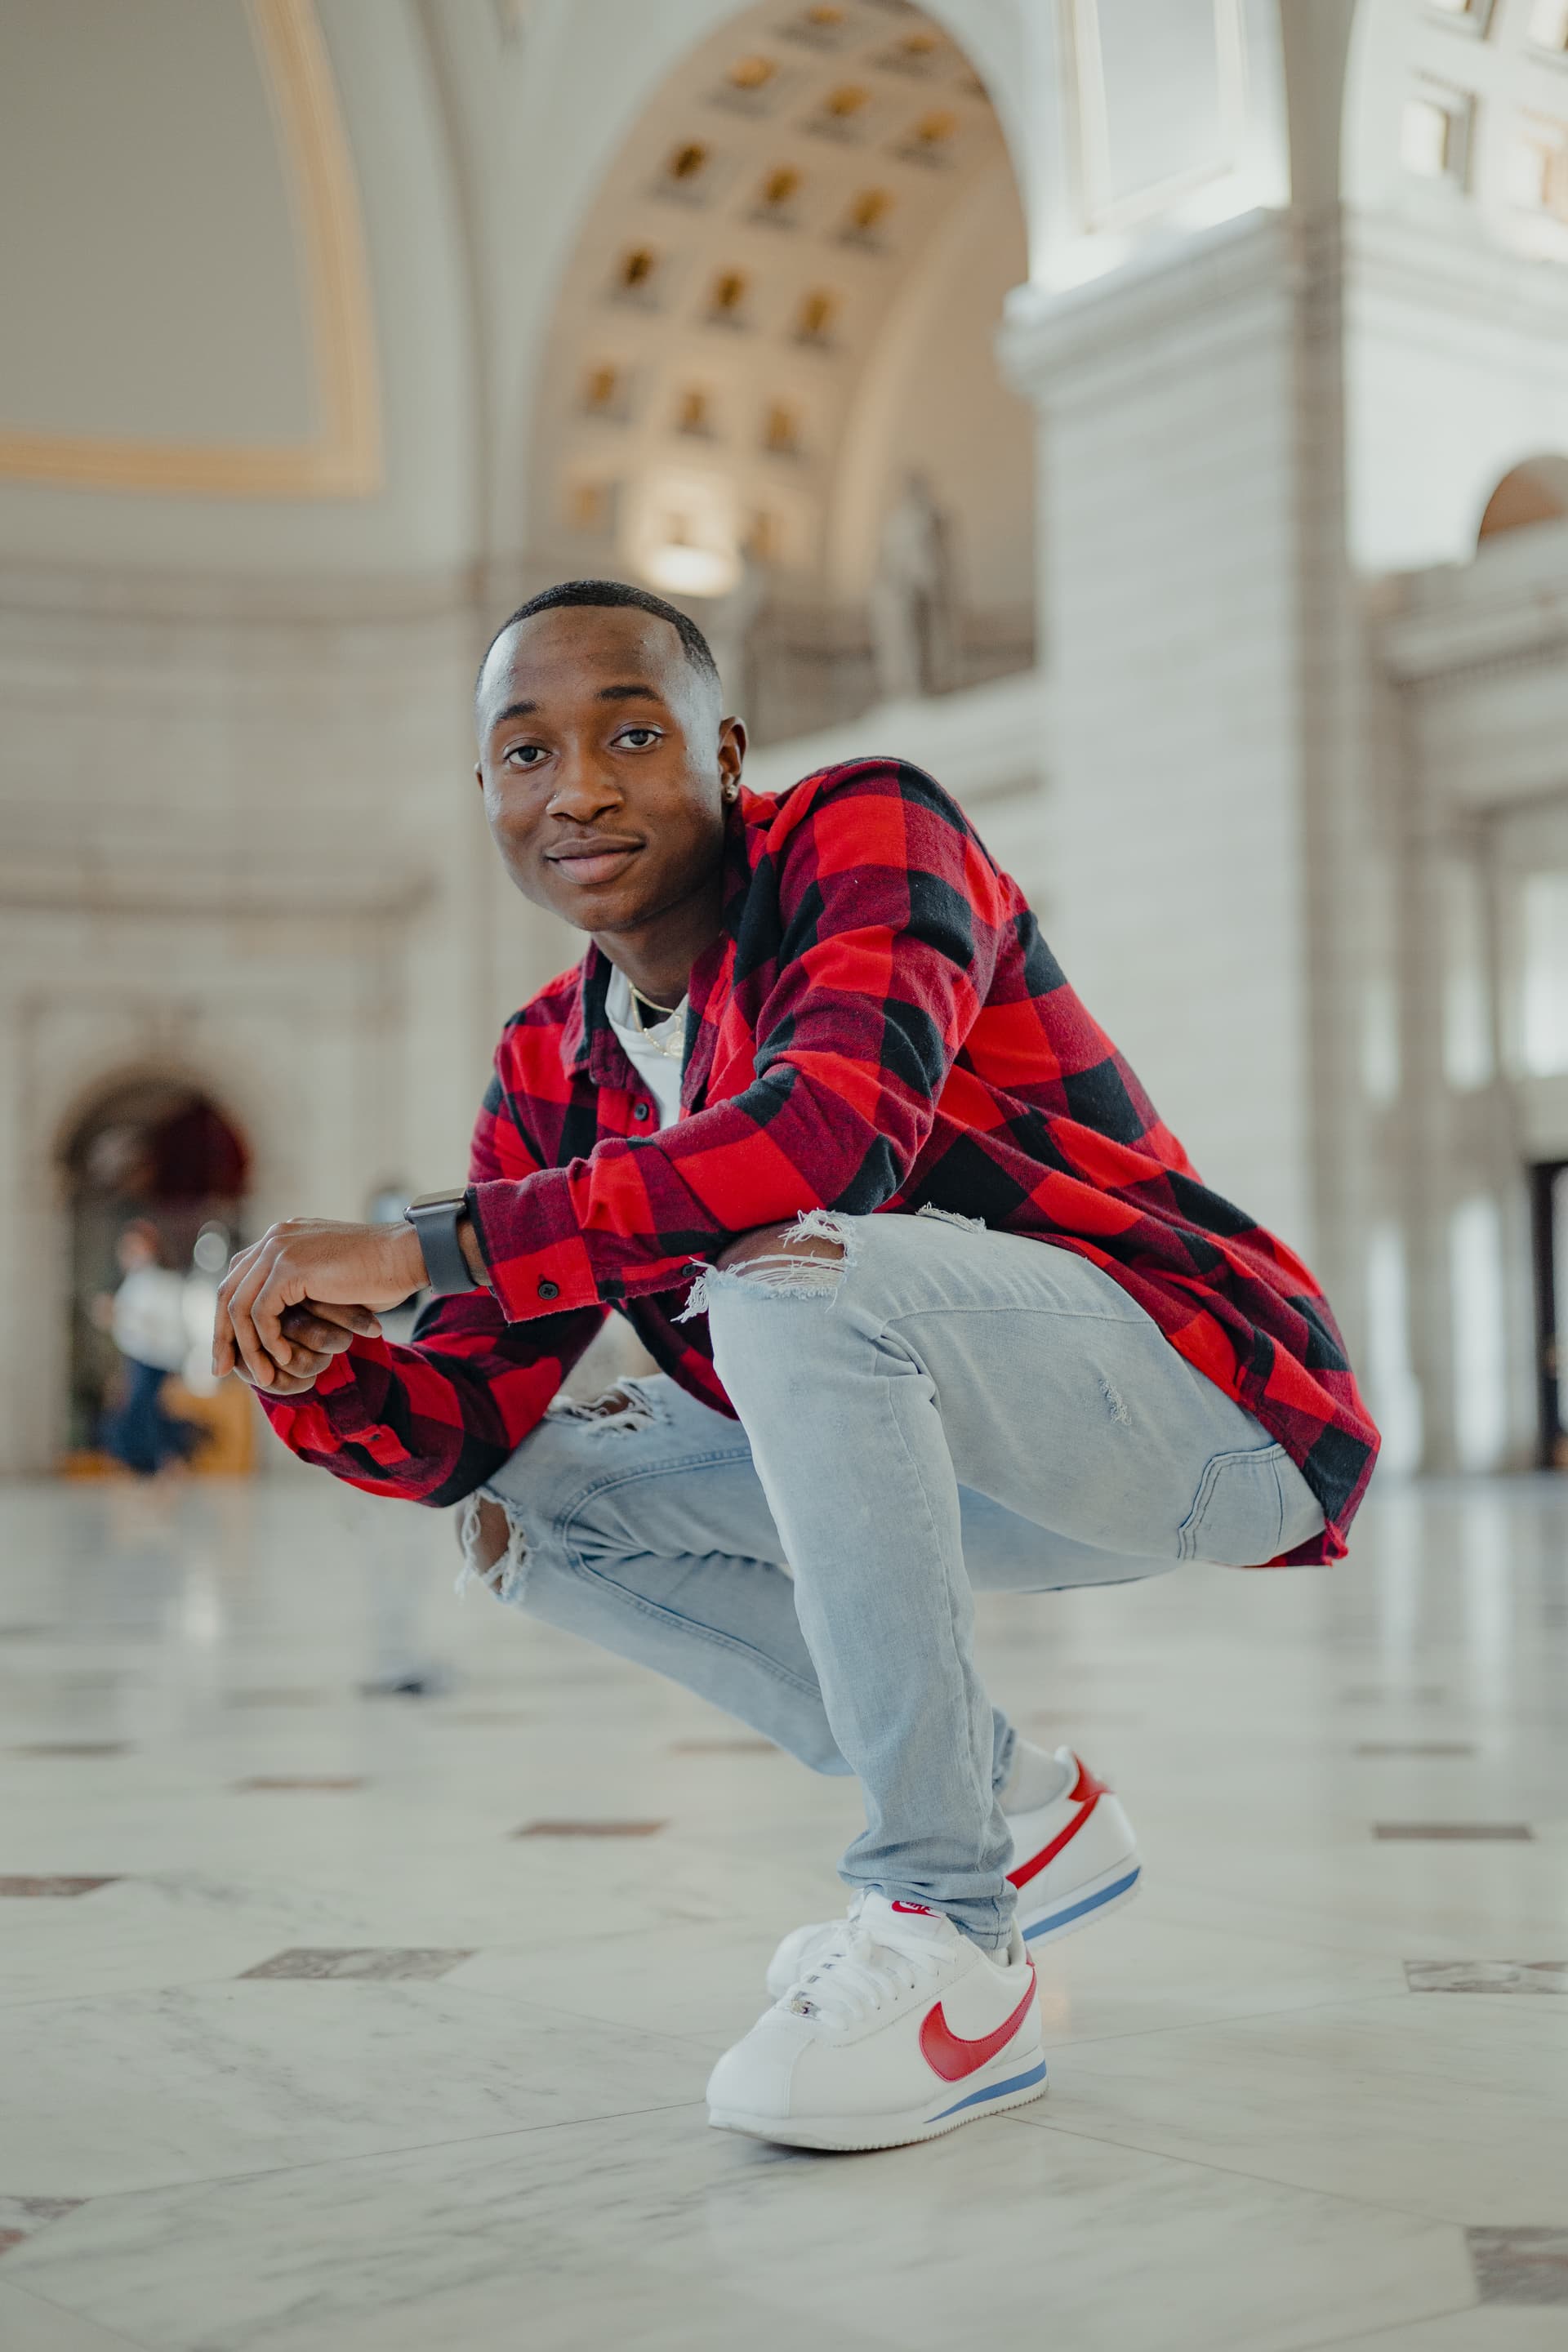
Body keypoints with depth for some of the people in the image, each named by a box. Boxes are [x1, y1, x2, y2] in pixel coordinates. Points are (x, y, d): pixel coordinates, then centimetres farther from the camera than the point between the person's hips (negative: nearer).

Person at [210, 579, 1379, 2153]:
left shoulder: (867, 829, -14)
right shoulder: (551, 1069, 6)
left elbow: (833, 1133, -34)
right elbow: (467, 1423, 2)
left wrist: (426, 1244, -32)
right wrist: (312, 1373, -21)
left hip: (1217, 1388, -8)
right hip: (1002, 1474, 8)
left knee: (799, 1278, -32)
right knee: (539, 1506, 5)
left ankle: (949, 1949, -23)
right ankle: (1012, 1810, 10)